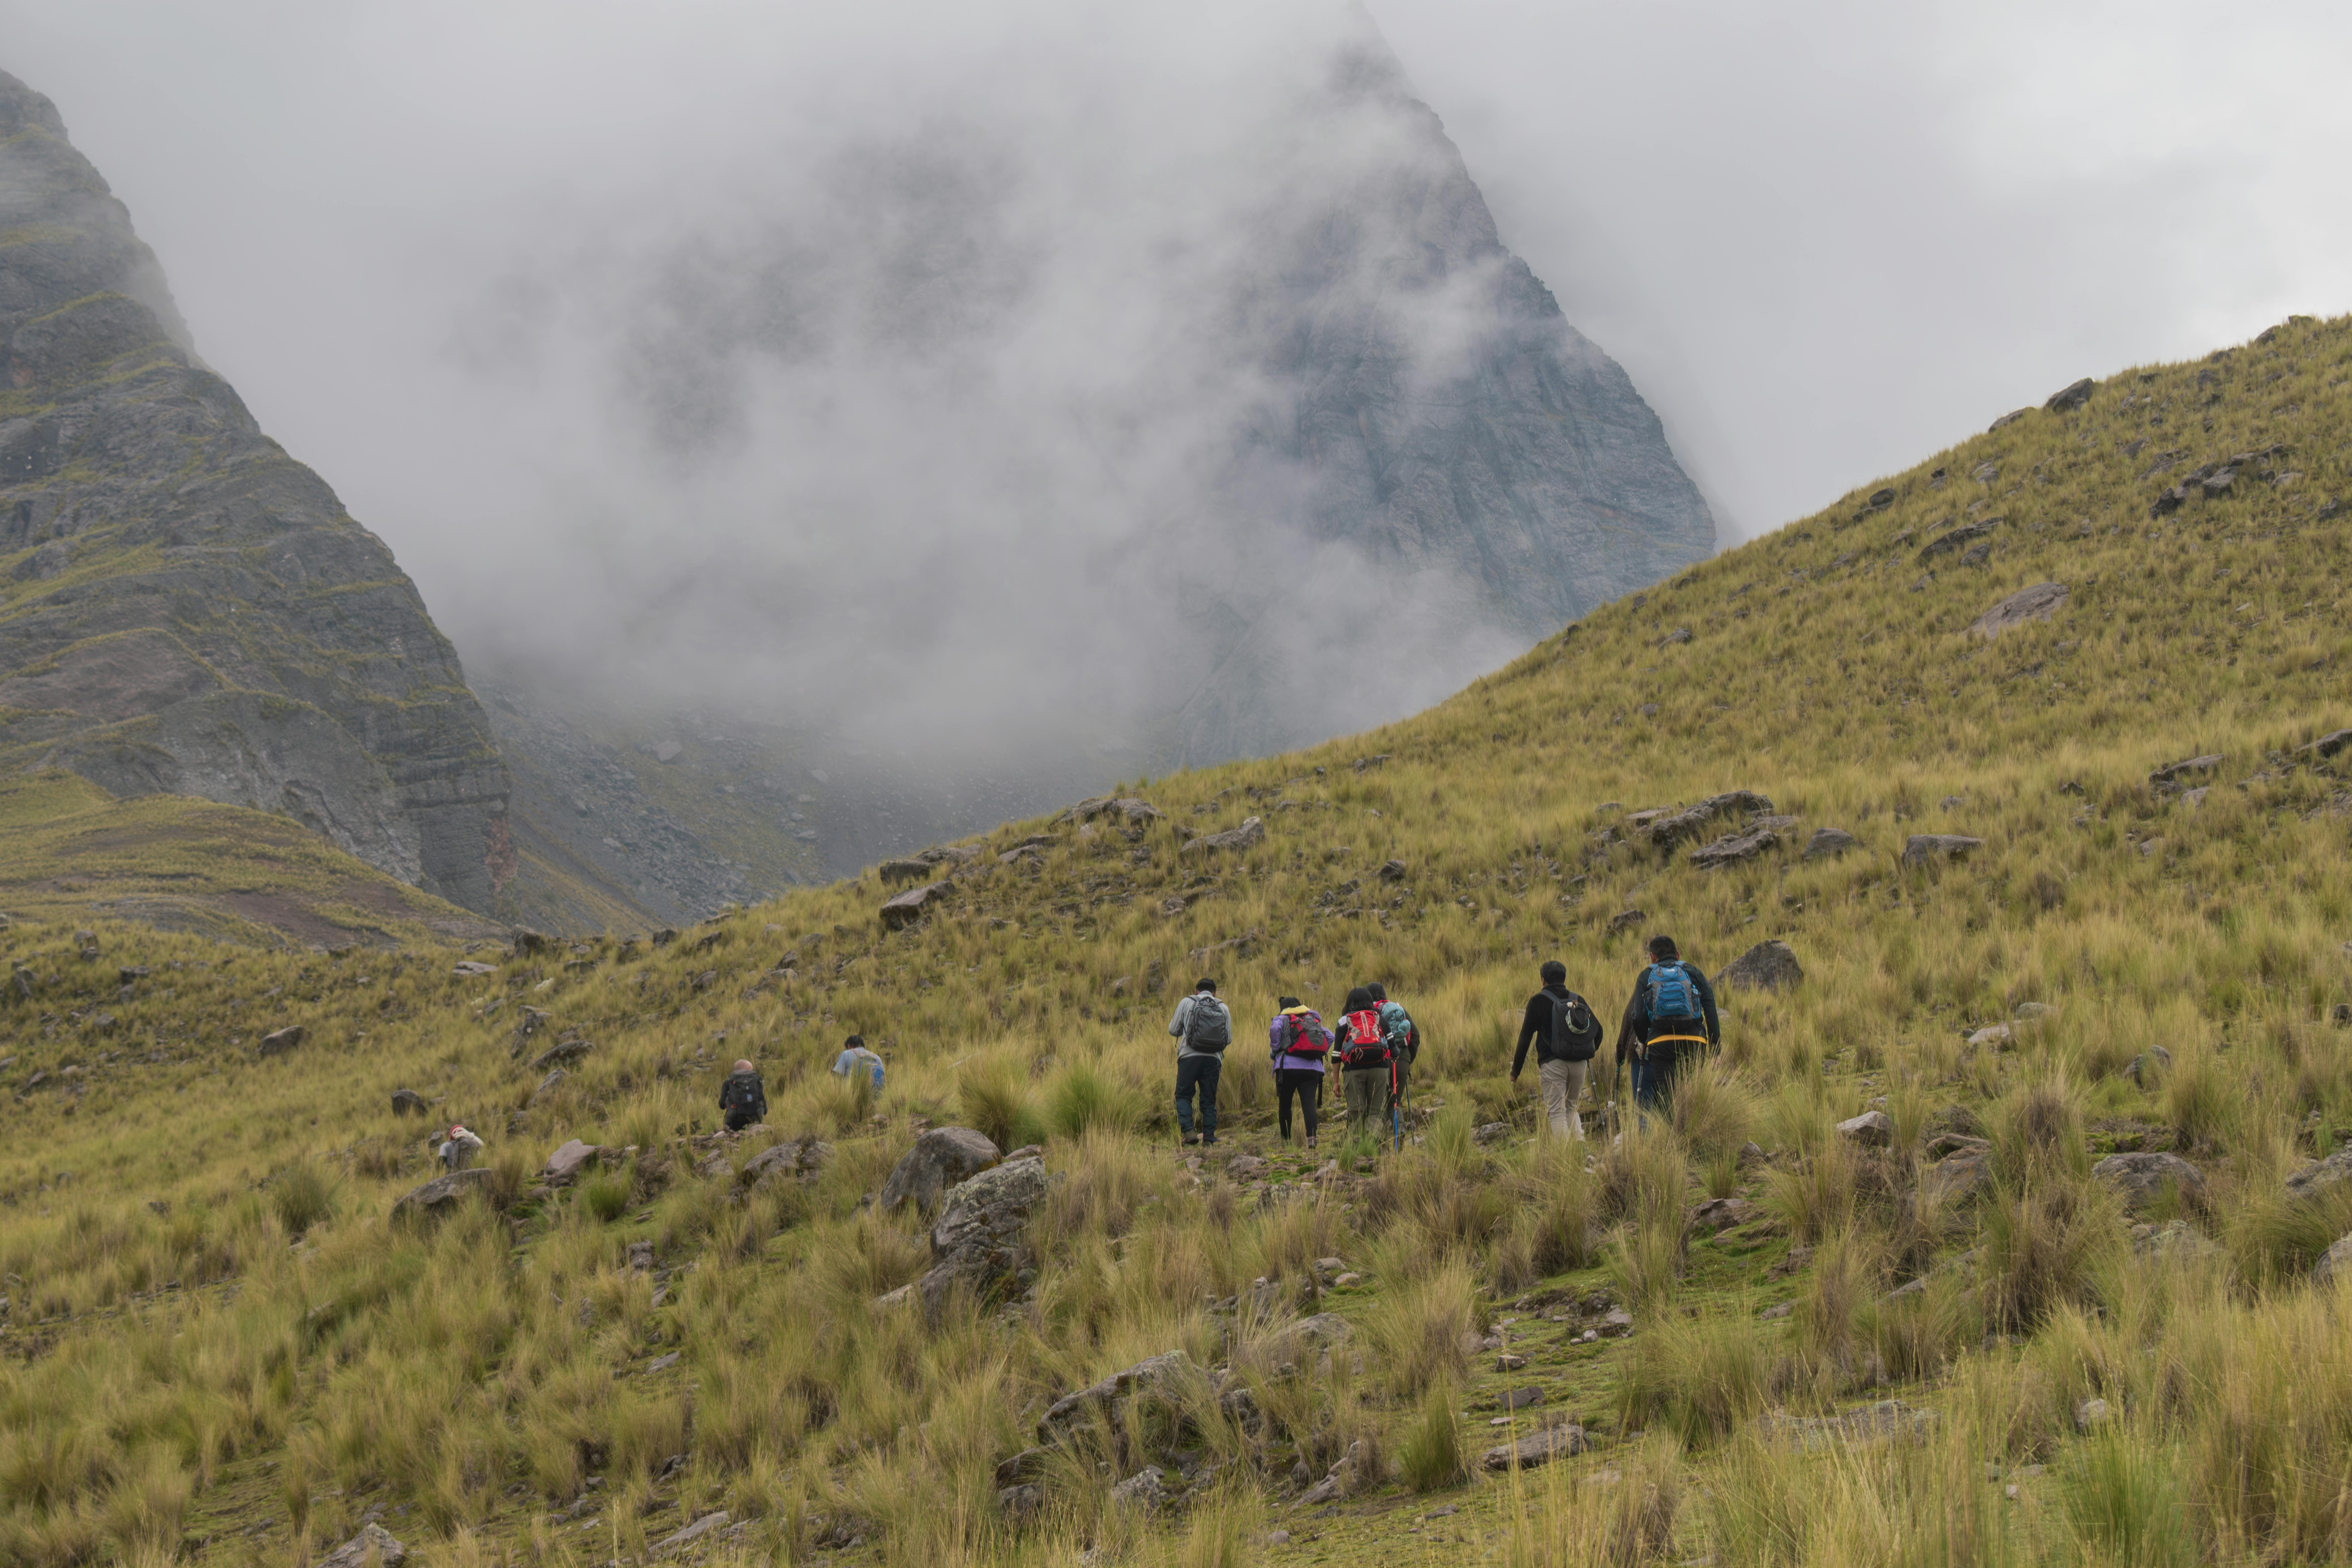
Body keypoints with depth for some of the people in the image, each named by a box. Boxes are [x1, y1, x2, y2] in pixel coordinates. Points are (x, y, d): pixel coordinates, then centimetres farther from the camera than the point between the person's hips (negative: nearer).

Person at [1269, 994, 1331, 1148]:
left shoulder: (1282, 1019, 10)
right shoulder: (1314, 1020, 23)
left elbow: (1275, 1029, -12)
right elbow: (1330, 1036, 13)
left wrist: (1275, 1050, 0)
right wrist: (1321, 1054, 17)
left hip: (1288, 1067, -3)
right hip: (1313, 1068, 3)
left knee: (1285, 1105, 10)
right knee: (1309, 1103, -7)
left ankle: (1286, 1139, 12)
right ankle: (1312, 1136, -27)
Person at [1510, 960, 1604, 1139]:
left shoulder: (1539, 1001, 0)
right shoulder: (1578, 1000, 13)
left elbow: (1526, 1036, -2)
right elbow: (1598, 1030, 14)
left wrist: (1516, 1070, 4)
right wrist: (1588, 1056, 30)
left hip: (1553, 1064, -5)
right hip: (1579, 1064, 5)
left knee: (1556, 1113, -3)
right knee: (1571, 1109, 18)